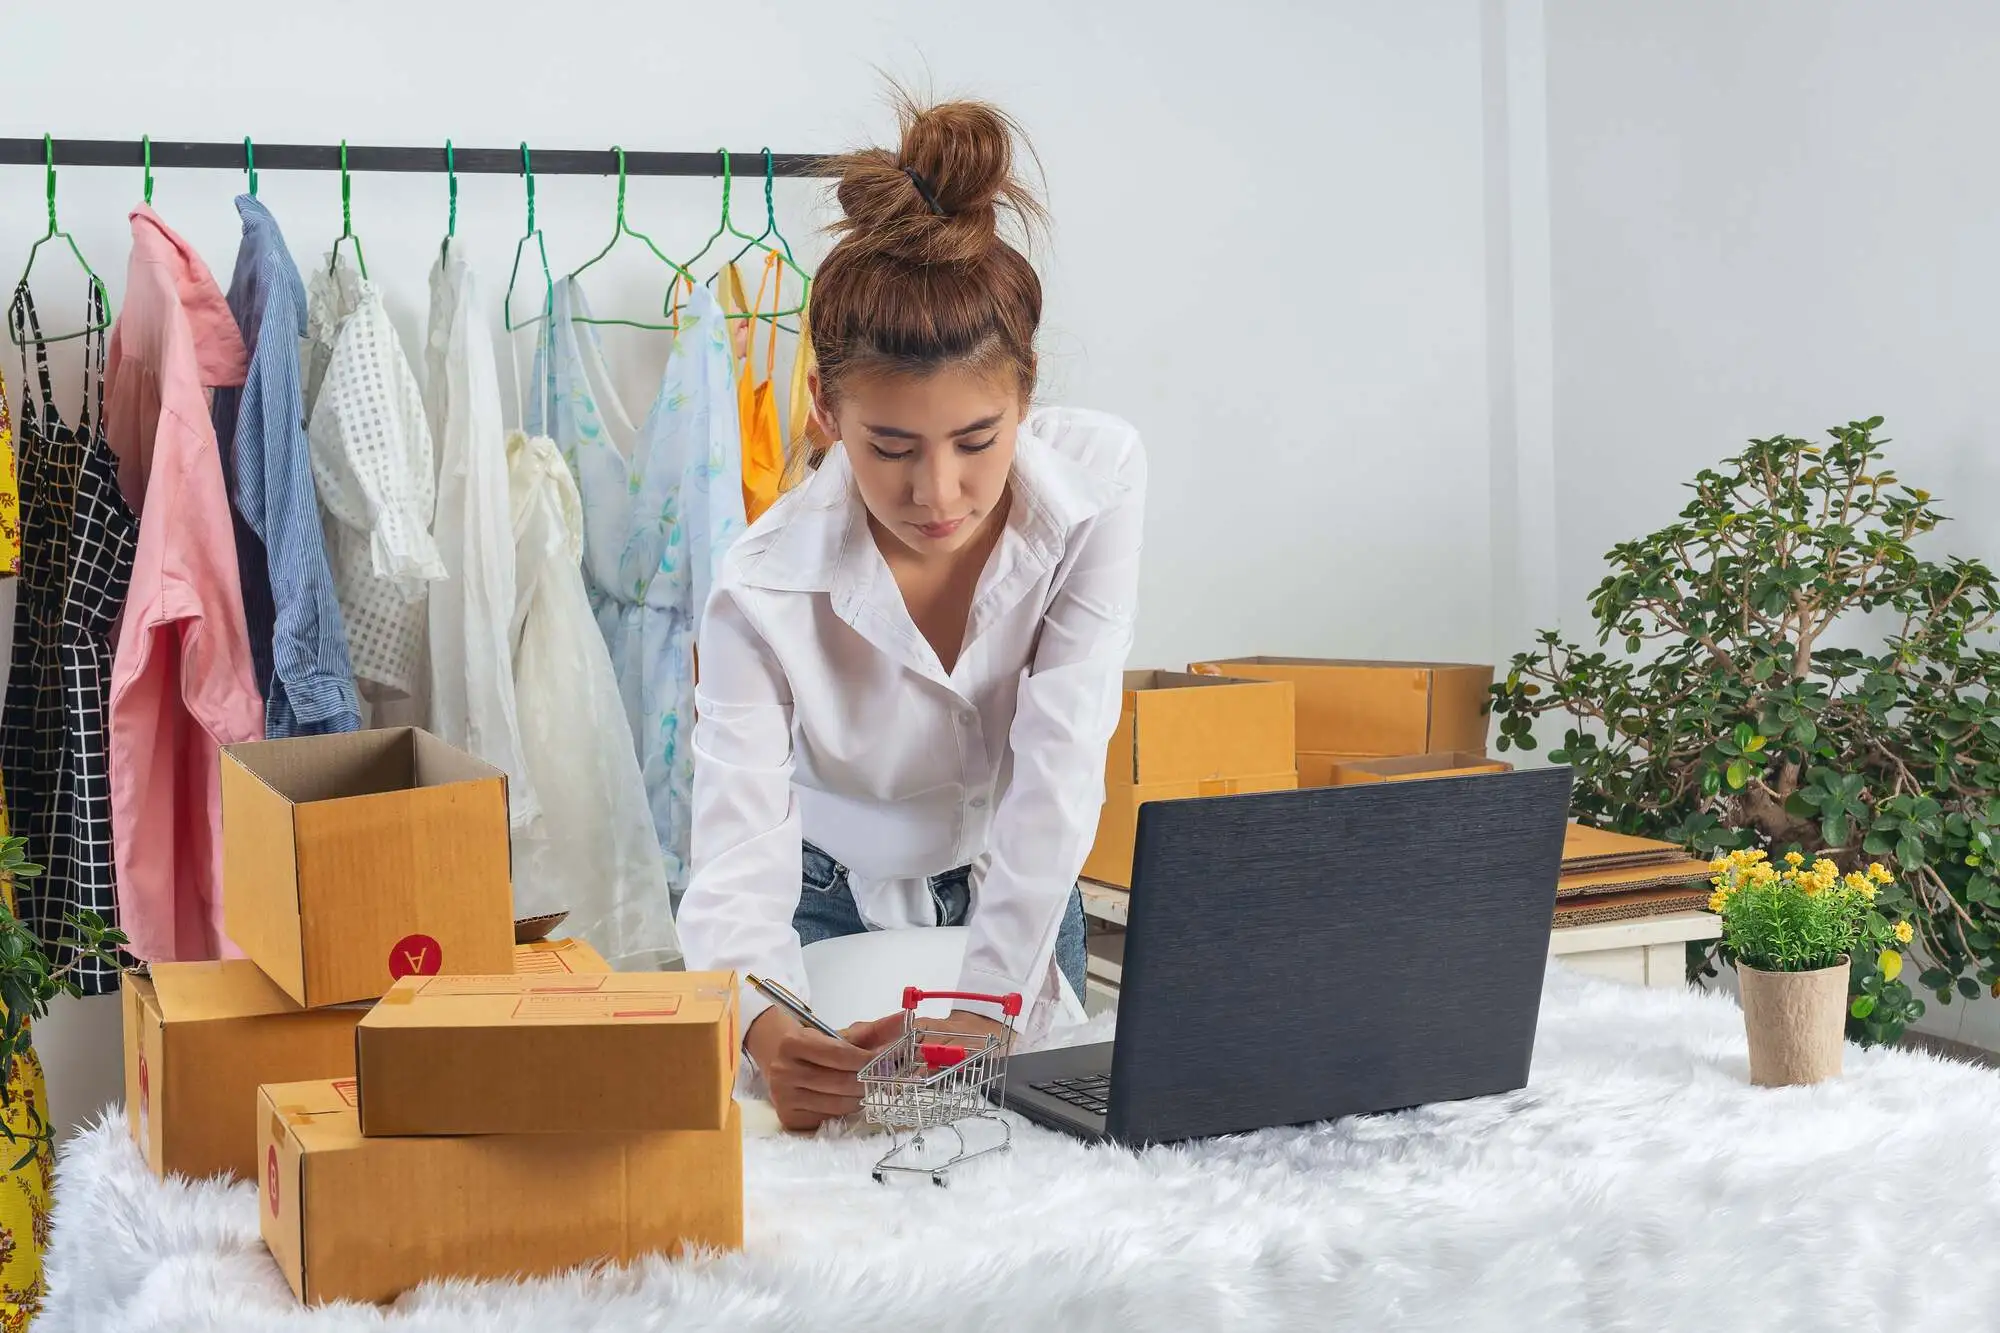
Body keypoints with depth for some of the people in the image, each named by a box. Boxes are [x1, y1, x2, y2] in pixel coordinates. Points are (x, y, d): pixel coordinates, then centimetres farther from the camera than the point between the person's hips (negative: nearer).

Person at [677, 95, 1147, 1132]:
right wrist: (767, 1027, -58)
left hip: (1015, 902, 2)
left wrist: (990, 998, -36)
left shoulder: (1098, 476, -25)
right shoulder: (765, 591, -30)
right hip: (834, 909, -2)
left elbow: (1059, 763, -28)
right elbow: (738, 862, -36)